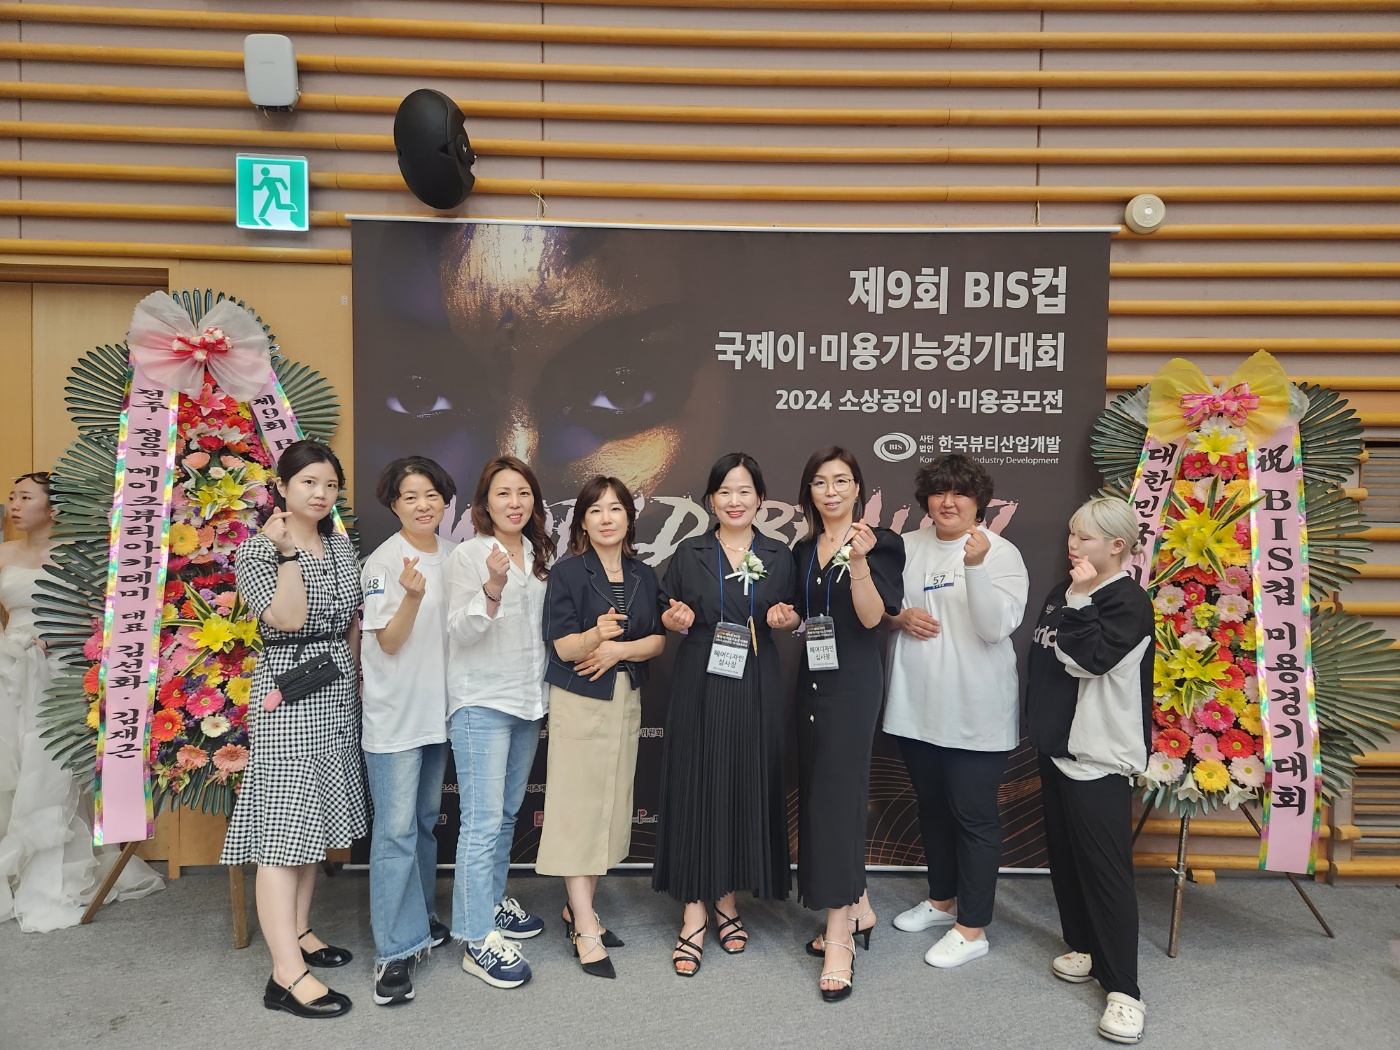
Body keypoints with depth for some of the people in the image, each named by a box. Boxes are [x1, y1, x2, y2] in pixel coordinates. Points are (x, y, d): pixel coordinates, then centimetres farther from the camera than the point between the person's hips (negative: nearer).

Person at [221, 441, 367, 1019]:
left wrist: (358, 677, 13)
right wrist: (287, 552, -22)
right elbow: (287, 618, -22)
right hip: (288, 694, -7)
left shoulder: (339, 543, 11)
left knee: (315, 818, 14)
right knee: (284, 824, -7)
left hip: (337, 694, 7)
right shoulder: (257, 549, -8)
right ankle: (287, 973, -4)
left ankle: (298, 929, 29)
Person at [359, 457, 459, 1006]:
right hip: (394, 713, -6)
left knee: (426, 820, 18)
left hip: (438, 707, 7)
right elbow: (389, 642, -15)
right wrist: (412, 596, -32)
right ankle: (394, 951, 5)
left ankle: (420, 918, 35)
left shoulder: (451, 554, 5)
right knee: (396, 829, -5)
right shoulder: (384, 562, -13)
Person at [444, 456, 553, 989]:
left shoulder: (539, 554, 10)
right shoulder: (468, 555, -9)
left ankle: (493, 901, 33)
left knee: (508, 811, 17)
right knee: (483, 820, -6)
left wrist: (544, 690, 15)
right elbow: (460, 631, -16)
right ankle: (479, 941, 2)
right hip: (481, 702, -7)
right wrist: (494, 586, -31)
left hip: (527, 700, 7)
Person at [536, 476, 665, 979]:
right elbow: (563, 646, -13)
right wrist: (596, 635, -34)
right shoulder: (567, 572, -7)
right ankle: (585, 931, 7)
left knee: (611, 805, 10)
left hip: (627, 700, 5)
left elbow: (659, 640, 4)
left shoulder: (644, 576, 6)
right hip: (578, 700, -5)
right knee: (578, 806, -2)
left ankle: (578, 908, 26)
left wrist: (619, 649, -14)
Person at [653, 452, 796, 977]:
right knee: (696, 789, -1)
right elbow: (665, 614, 8)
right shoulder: (689, 554, 3)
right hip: (699, 685, -1)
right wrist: (675, 619, -13)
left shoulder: (779, 555, 7)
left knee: (747, 788, 7)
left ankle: (726, 902, 24)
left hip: (756, 688, 2)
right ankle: (693, 914, 9)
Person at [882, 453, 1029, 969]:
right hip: (916, 705, 5)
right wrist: (899, 617, -9)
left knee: (973, 815, 3)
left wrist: (975, 566, -31)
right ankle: (942, 899, 39)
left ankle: (972, 928, 18)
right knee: (931, 806, 19)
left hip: (975, 712, -5)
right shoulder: (908, 547, 5)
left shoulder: (1001, 553, -8)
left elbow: (997, 626, -19)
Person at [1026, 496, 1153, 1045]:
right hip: (1057, 746, 8)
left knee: (1106, 868, -5)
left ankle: (1122, 989, 3)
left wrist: (1080, 598, -20)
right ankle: (1085, 946, 33)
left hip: (1100, 756, -8)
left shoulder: (1129, 601, -12)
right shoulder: (1064, 591, 12)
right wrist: (1038, 723, 18)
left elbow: (1087, 658, -25)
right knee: (1065, 854, 16)